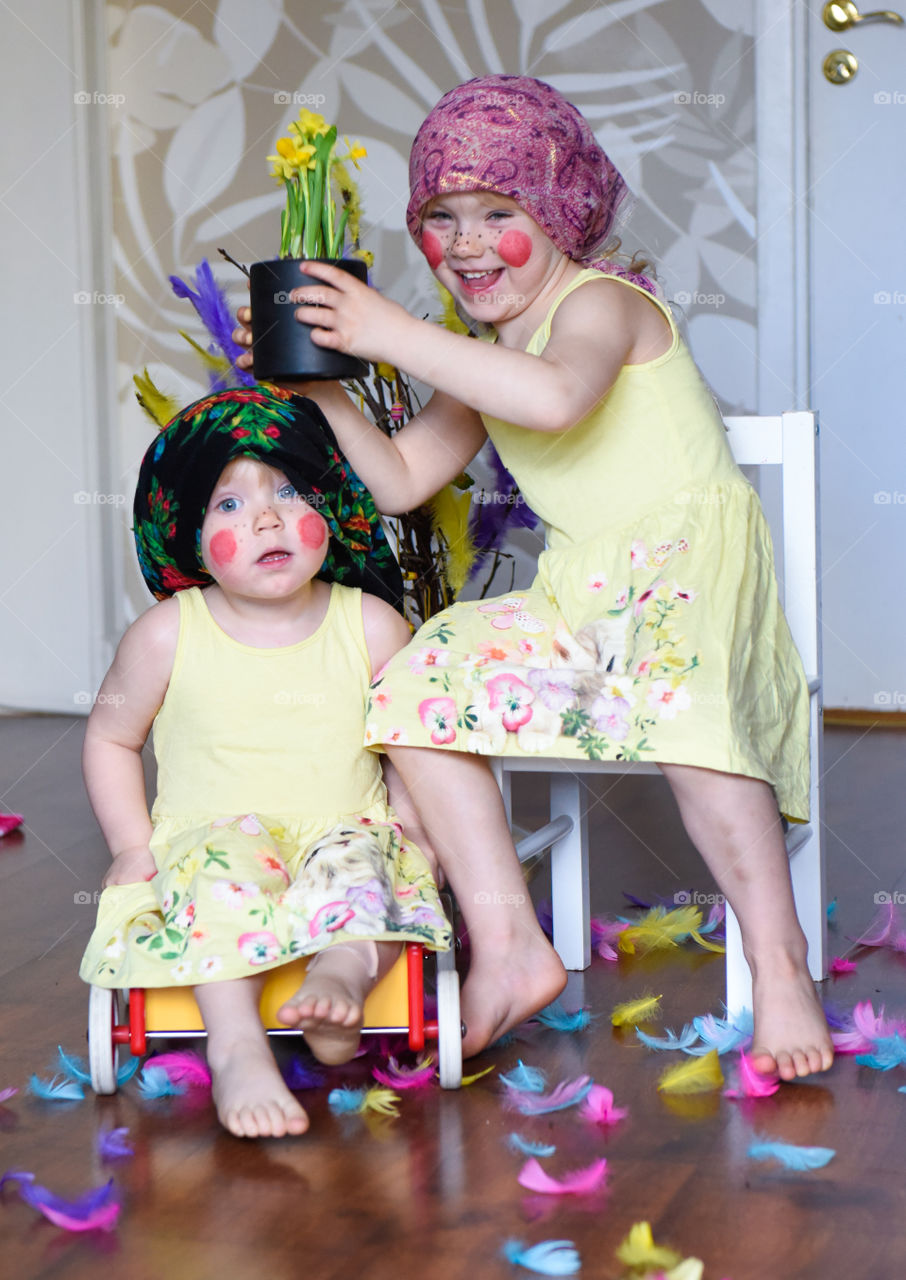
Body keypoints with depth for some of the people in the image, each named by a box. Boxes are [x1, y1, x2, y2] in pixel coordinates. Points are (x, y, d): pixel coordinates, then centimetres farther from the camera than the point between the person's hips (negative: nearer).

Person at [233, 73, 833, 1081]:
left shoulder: (598, 304, -10)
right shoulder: (479, 364, 16)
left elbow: (557, 396, -34)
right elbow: (401, 481, 19)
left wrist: (393, 335, -30)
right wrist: (322, 387, 6)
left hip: (692, 555, -8)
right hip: (577, 593, 8)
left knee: (677, 693, -39)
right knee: (421, 686, -10)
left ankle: (779, 962, -29)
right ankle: (504, 950, -11)